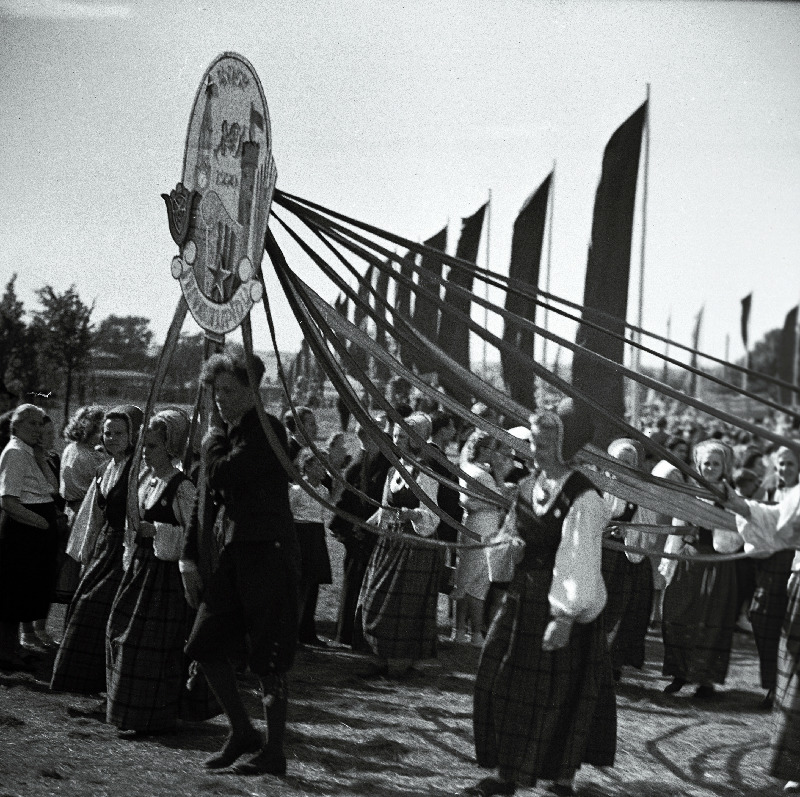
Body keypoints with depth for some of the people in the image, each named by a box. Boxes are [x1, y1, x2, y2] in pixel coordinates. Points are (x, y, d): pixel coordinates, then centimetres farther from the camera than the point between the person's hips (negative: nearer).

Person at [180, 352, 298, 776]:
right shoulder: (227, 431, 13)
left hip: (267, 550, -8)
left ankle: (274, 750, 8)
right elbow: (205, 495, 16)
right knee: (205, 645, 8)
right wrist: (190, 556, 10)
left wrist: (213, 435, -3)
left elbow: (222, 474, -22)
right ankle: (242, 731, 24)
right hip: (228, 550, 8)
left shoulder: (268, 430, -12)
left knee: (268, 657, -2)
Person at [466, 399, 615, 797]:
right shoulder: (528, 486, 6)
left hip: (561, 606, -8)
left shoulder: (583, 498, -17)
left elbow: (578, 561, -21)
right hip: (521, 599, 8)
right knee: (502, 684, 10)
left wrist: (565, 617, -24)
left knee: (558, 692, 2)